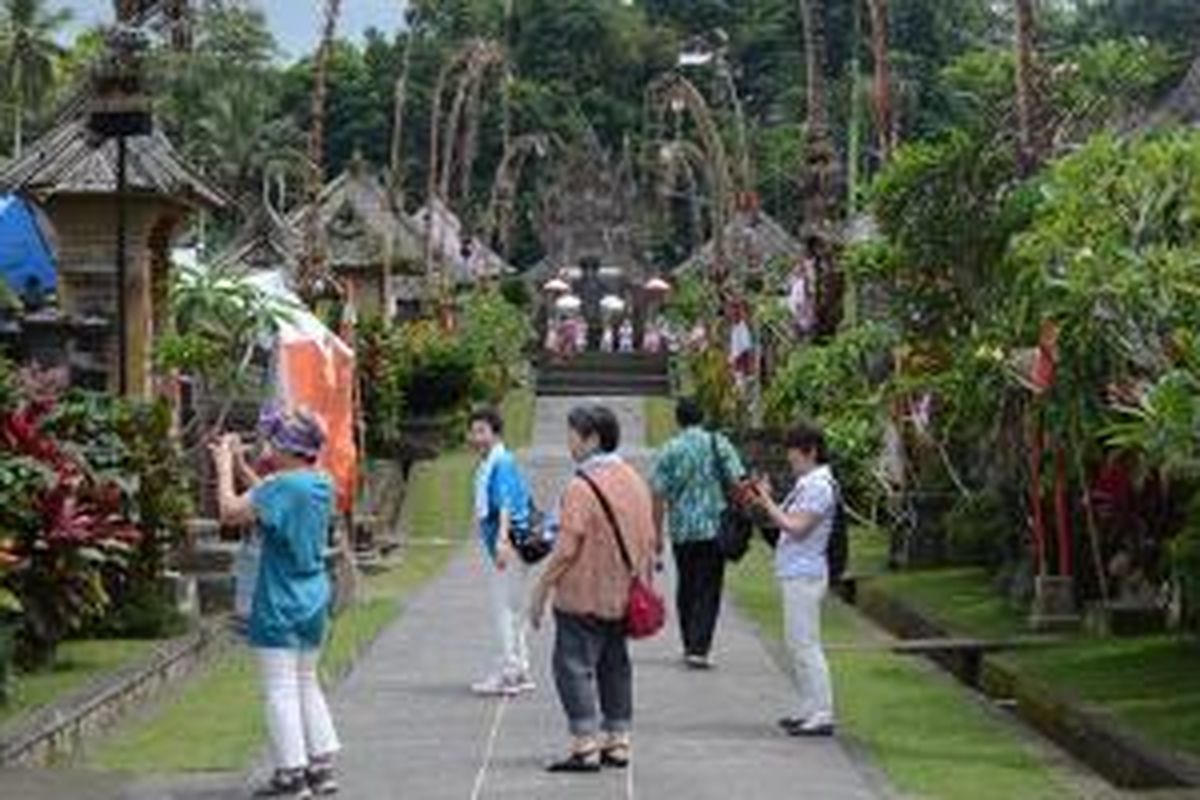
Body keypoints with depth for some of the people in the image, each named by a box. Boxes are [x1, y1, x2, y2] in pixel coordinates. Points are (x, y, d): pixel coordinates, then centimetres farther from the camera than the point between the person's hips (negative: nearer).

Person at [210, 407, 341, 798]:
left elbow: (231, 511, -19)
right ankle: (321, 765, 19)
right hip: (315, 601, 8)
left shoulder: (282, 485, -19)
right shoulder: (322, 484, 6)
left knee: (281, 689, -1)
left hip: (281, 605, -8)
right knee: (306, 682, 18)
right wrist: (239, 464, 17)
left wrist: (225, 466, -7)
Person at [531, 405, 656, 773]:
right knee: (615, 666, 15)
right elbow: (649, 542, 13)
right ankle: (617, 742, 18)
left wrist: (541, 591, -11)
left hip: (583, 595, -8)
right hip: (622, 598, 8)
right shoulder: (635, 481, 9)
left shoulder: (582, 486, -17)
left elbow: (567, 548, -19)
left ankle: (586, 747, -8)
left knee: (574, 666, -3)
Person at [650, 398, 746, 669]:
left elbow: (658, 496, -2)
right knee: (708, 589, 0)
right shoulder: (719, 444, -1)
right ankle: (699, 648, -11)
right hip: (714, 528, -1)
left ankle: (690, 646, 20)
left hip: (681, 531, 1)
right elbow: (739, 482, -6)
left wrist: (657, 535, 3)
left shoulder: (669, 451, -1)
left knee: (686, 587, 15)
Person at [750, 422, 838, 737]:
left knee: (806, 644, -8)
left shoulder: (819, 486, -16)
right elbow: (786, 521, 16)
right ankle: (808, 710, 23)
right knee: (798, 643, 15)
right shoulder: (806, 483, 15)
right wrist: (765, 502, 6)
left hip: (805, 575, -10)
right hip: (796, 573, 10)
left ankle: (821, 715, -6)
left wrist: (768, 503, -14)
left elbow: (796, 528, -21)